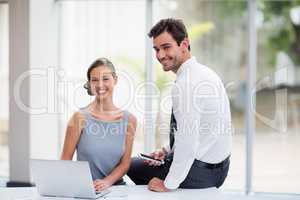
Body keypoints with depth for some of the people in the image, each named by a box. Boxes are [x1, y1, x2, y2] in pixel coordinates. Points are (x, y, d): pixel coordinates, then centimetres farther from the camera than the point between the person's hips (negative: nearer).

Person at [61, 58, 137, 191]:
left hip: (115, 186, 2)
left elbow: (125, 163, 5)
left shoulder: (129, 120, 4)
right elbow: (65, 160, -2)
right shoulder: (80, 118, -4)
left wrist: (107, 182, -11)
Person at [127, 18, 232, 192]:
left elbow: (188, 142, -29)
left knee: (132, 165, 10)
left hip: (199, 171, -9)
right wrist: (168, 151, 11)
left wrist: (169, 184, -19)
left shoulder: (186, 84, -25)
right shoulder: (204, 72, 6)